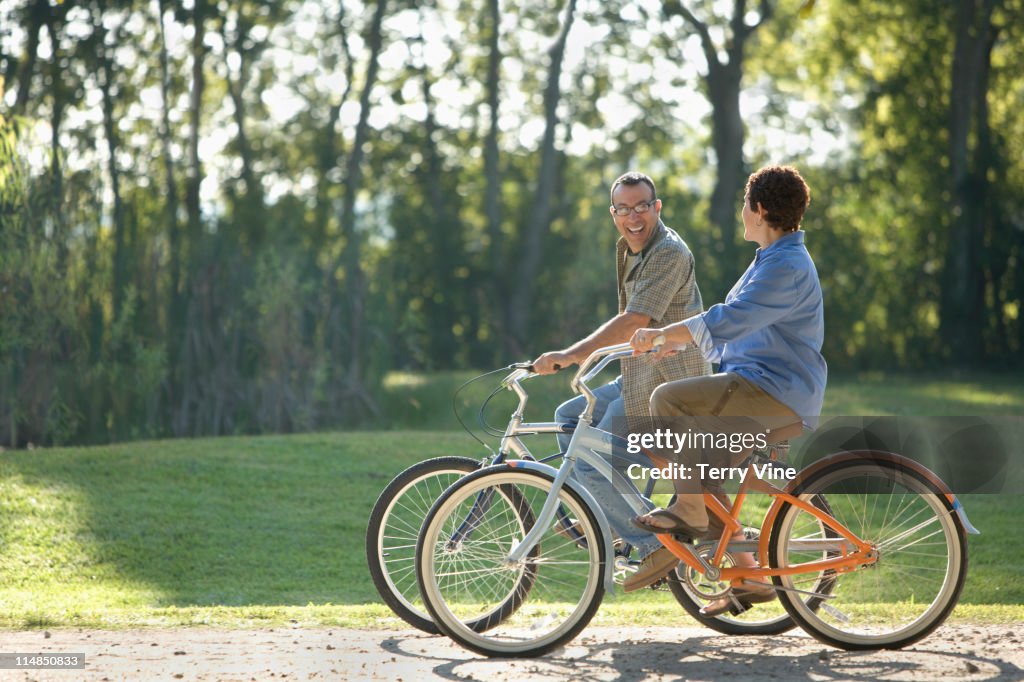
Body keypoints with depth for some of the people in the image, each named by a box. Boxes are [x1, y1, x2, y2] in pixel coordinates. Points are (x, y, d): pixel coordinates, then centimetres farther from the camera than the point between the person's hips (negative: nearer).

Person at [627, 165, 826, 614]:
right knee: (700, 471, 9)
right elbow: (732, 325, 27)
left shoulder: (788, 267, -15)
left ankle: (688, 510, -13)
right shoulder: (772, 259, 20)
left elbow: (728, 320, -27)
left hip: (776, 394, -11)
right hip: (761, 389, 11)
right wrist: (674, 342, 17)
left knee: (669, 399, -22)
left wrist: (661, 334, -28)